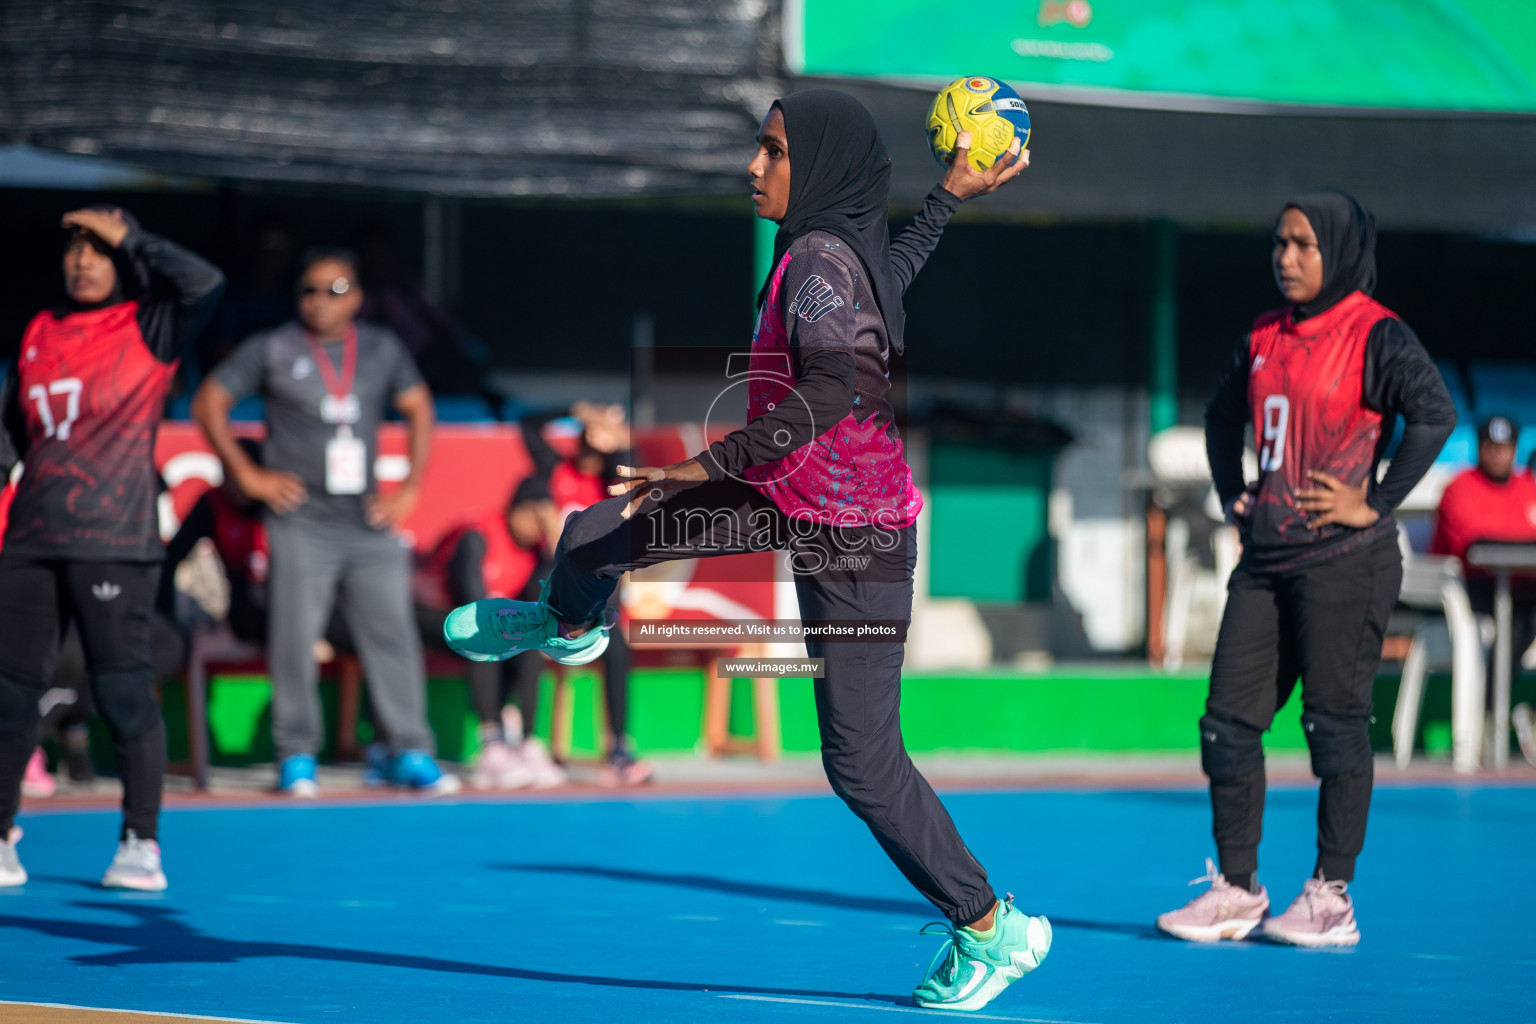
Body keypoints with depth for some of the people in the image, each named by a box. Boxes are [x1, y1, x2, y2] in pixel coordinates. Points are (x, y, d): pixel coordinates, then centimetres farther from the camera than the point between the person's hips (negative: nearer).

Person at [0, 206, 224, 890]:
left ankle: (141, 842, -1)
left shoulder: (150, 328, 0)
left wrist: (130, 238, -10)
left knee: (123, 690, -8)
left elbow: (205, 283, -19)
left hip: (114, 542, -5)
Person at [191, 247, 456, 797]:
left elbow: (418, 408, 19)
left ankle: (412, 752, 2)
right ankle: (296, 756, 4)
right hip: (301, 521, -2)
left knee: (392, 635, -2)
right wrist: (247, 475, -2)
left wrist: (410, 488, 10)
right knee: (294, 638, -4)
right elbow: (208, 404, 4)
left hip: (370, 522, 2)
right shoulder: (271, 350, 3)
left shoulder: (382, 349, 11)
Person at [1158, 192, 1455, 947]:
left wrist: (1376, 503, -19)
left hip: (1343, 559, -7)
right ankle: (1236, 889, 12)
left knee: (1335, 719, -3)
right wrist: (1232, 498, 18)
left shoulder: (1377, 336, -8)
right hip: (1268, 557, 7)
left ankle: (1332, 897, 3)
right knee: (1229, 717, 4)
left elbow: (1435, 413, -20)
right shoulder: (1264, 339, 13)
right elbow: (1222, 415, 29)